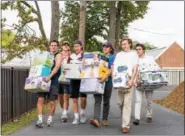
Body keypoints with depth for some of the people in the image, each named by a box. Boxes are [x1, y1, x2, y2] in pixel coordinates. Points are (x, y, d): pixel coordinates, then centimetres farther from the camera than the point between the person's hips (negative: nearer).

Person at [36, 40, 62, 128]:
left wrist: (49, 76, -29)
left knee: (52, 101, 0)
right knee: (40, 99, -7)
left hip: (53, 81, -3)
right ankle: (40, 120, -4)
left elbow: (57, 67, -15)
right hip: (43, 80, 4)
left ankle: (50, 119, 16)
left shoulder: (58, 56, 1)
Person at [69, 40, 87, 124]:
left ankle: (82, 113, 21)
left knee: (83, 98, -5)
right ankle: (76, 117, 9)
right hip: (73, 79, 3)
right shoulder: (71, 56, 12)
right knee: (74, 99, 2)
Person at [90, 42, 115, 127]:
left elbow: (112, 69, -14)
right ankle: (96, 119, -21)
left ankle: (105, 119, 17)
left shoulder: (112, 57, 1)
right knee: (97, 100, -10)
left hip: (108, 81, -3)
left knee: (106, 101, 6)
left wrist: (105, 77, -29)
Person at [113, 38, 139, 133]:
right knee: (120, 103, 7)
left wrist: (132, 80, -16)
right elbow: (114, 67, 14)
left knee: (127, 103, -10)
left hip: (128, 81, -4)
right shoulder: (118, 55, 19)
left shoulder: (133, 54, 9)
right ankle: (125, 119, 29)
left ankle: (126, 125, -12)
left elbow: (135, 68, -1)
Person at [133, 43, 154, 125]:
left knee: (149, 100, 7)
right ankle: (137, 118, -13)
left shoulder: (150, 59, 8)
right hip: (139, 83, 0)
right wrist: (137, 79, -20)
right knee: (138, 100, -9)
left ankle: (149, 116, 22)